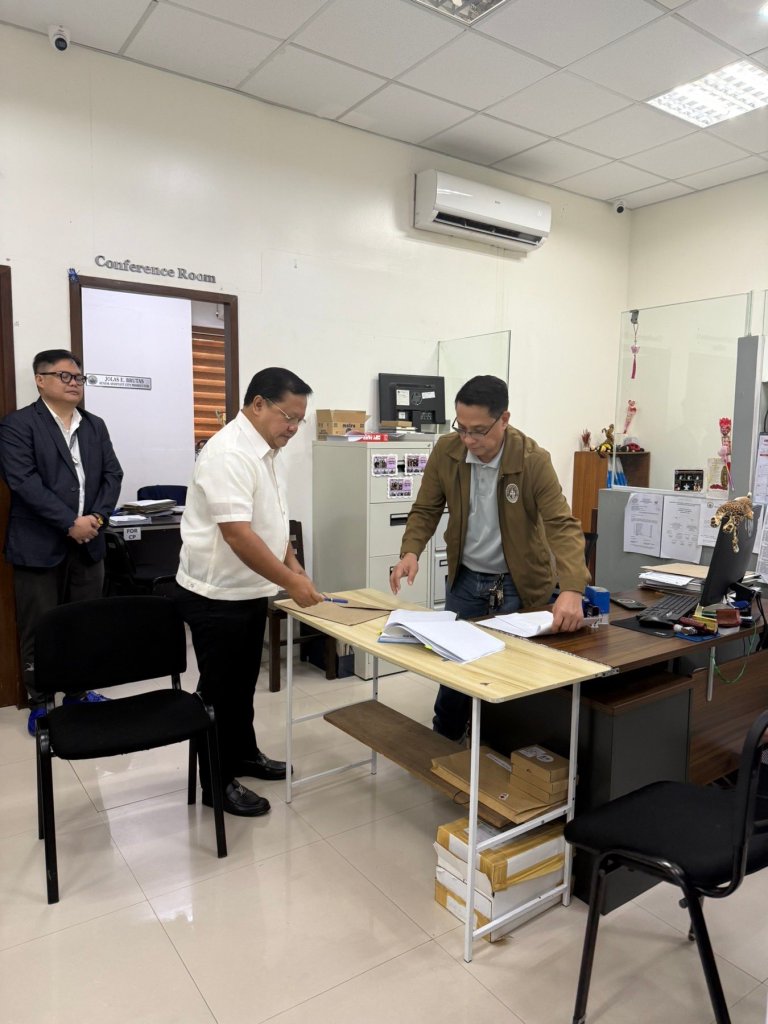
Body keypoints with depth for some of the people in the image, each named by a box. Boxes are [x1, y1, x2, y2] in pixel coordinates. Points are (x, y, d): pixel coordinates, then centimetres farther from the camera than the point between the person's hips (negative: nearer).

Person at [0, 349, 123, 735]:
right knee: (39, 629, 5)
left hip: (88, 543, 5)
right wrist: (70, 523, -18)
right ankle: (40, 704, 19)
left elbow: (112, 475, 8)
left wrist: (96, 518, -8)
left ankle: (79, 693, 26)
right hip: (39, 545, -5)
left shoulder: (96, 426, 13)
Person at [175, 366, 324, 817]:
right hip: (217, 595, -9)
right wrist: (292, 582, -26)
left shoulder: (267, 451, 7)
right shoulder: (230, 454, -24)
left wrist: (293, 564, 7)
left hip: (250, 591, 9)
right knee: (220, 689, 5)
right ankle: (217, 783, 21)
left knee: (243, 682, 21)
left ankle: (243, 755, 38)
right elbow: (238, 534, -30)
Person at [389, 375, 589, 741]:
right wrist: (411, 552, -21)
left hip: (518, 584, -2)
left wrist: (571, 590, -42)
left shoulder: (533, 460, -23)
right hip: (465, 578, 3)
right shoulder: (446, 452, -12)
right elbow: (426, 510, -2)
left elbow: (563, 525, -27)